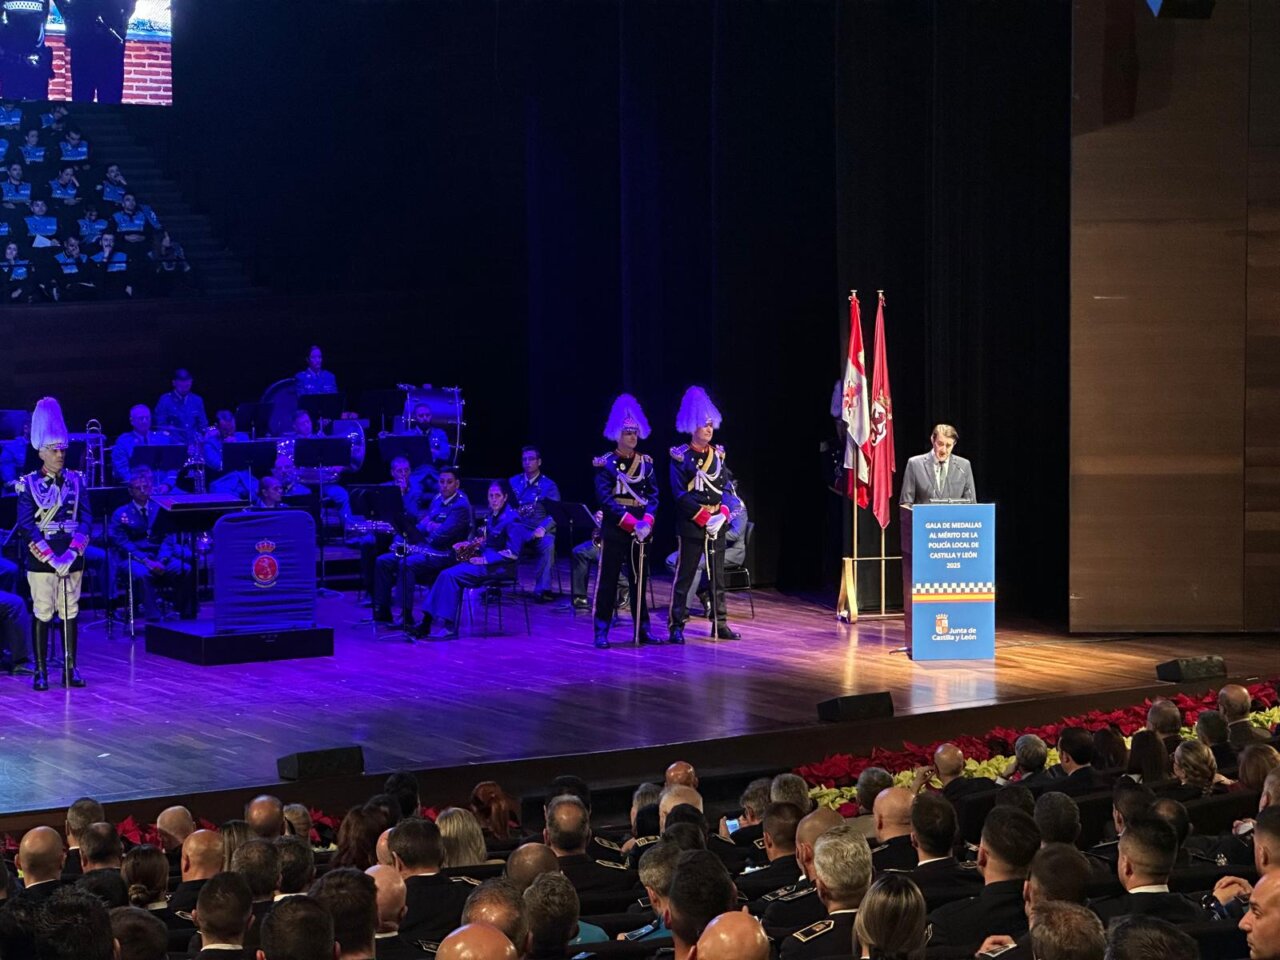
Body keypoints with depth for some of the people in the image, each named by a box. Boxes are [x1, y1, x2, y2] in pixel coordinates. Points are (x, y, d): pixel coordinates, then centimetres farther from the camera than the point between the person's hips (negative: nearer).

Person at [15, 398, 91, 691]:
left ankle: (70, 668, 15)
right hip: (41, 561, -3)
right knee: (42, 615, 0)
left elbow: (86, 518, 1)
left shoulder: (76, 481, 6)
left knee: (70, 614, 8)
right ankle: (40, 671, 7)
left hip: (72, 560, 3)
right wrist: (51, 557, -17)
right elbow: (27, 525, -9)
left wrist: (72, 552, -14)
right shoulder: (28, 484, -3)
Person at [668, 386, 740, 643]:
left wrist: (723, 513, -5)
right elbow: (680, 494, -11)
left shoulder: (717, 455, 12)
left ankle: (720, 624, 16)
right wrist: (703, 516, -16)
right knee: (684, 575, -3)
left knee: (718, 576, 10)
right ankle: (676, 626, 0)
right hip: (692, 524, -6)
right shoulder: (681, 456, -5)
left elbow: (727, 487, 12)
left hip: (717, 524, 6)